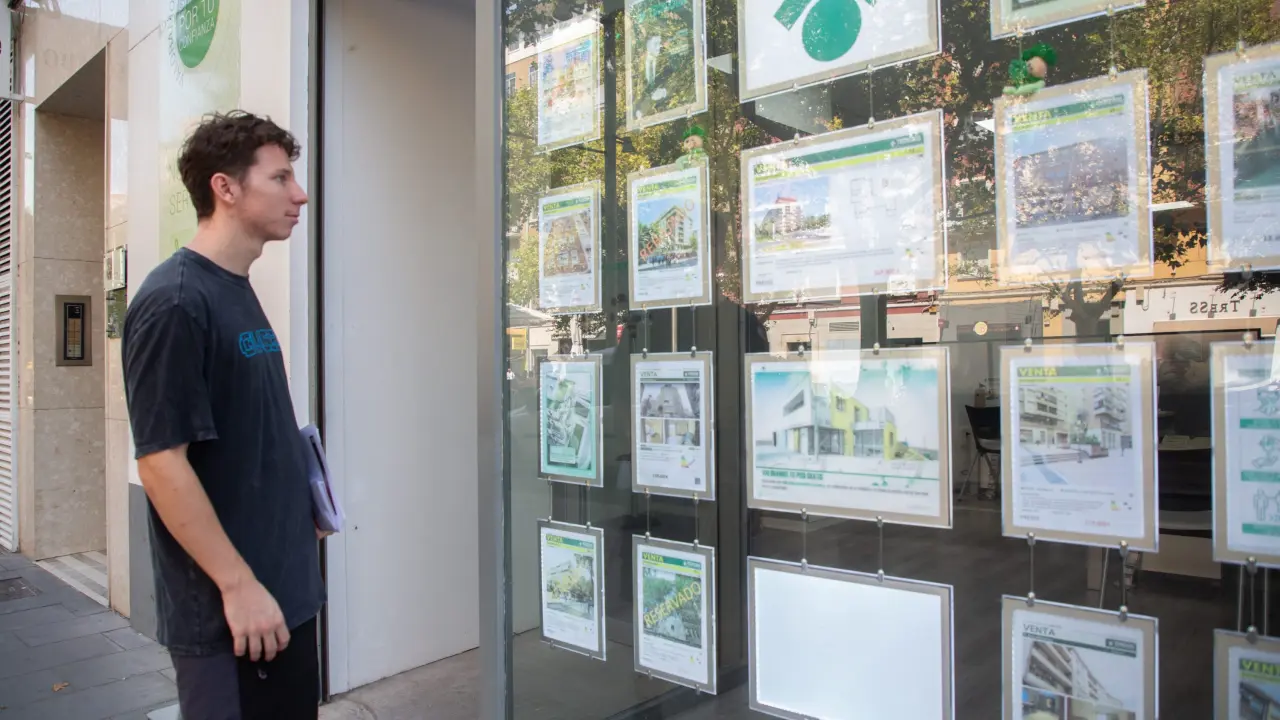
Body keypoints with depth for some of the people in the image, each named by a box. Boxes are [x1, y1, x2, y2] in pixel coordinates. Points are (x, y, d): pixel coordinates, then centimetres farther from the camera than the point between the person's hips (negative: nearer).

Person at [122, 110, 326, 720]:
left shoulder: (240, 293, 10)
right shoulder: (174, 302, -17)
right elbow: (161, 463, -20)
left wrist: (301, 507, 12)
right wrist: (239, 585, -19)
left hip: (287, 588, 8)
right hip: (229, 611, -8)